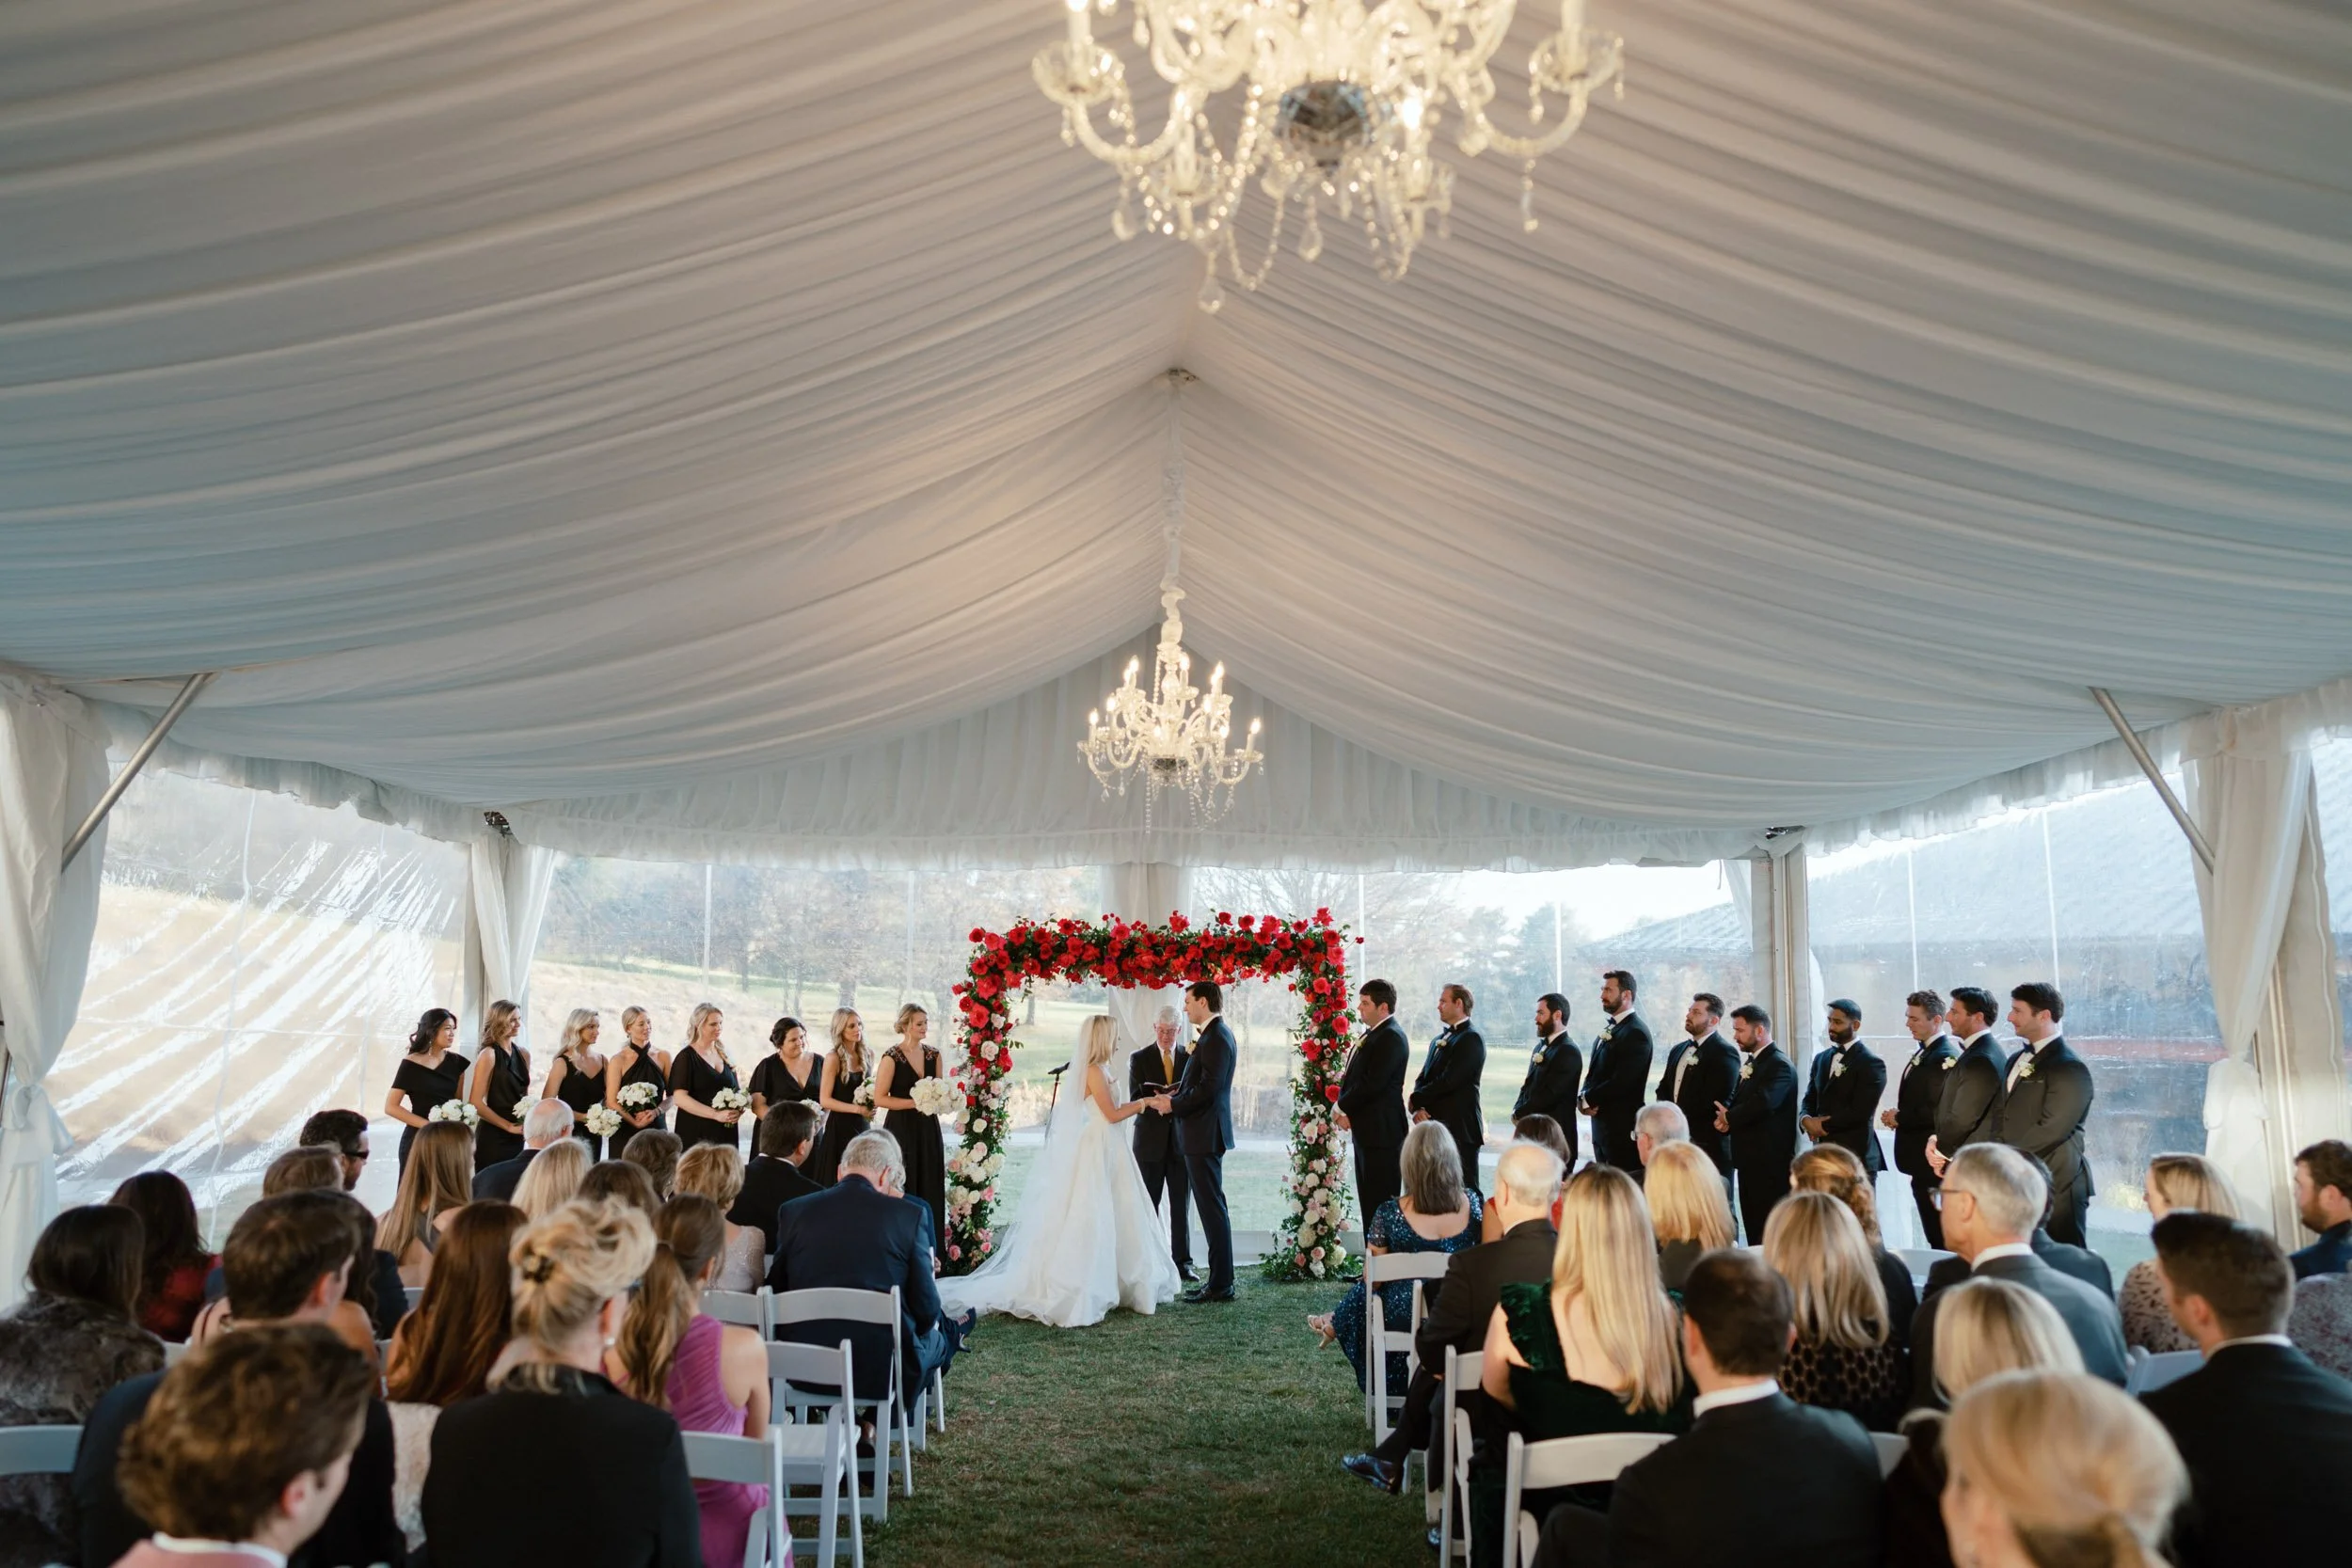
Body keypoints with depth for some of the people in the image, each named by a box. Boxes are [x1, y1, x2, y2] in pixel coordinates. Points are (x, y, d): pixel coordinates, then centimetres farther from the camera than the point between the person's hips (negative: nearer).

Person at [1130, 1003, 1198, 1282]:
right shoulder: (1139, 1058, 1)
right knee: (1147, 1205, 5)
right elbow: (1136, 1099, -6)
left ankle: (1182, 1262, 9)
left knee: (1181, 1205, 4)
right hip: (1150, 1141, -1)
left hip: (1182, 1141, 1)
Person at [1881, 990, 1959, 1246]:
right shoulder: (1924, 1053, 14)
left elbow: (1939, 1110, -25)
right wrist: (1897, 1116, 3)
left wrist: (1899, 1118, -13)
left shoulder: (1946, 1056, -17)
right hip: (1921, 1159, 10)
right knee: (1933, 1234, 15)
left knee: (1940, 1234, -2)